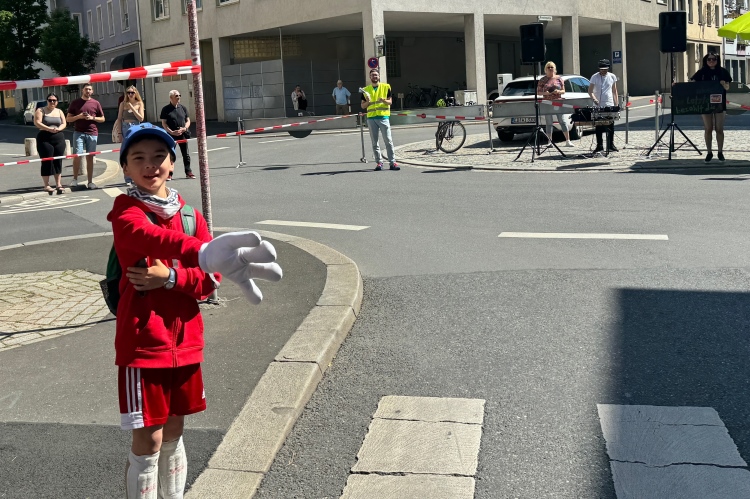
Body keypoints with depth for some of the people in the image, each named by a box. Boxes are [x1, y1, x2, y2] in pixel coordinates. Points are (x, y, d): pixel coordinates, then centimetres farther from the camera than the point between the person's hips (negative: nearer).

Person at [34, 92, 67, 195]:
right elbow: (37, 123, -10)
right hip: (45, 139, -4)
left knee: (58, 162, 5)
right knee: (47, 162, -5)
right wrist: (49, 129, -20)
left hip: (59, 138, 4)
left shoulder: (59, 112, 15)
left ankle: (58, 184, 11)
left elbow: (64, 123, 11)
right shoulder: (41, 111, 1)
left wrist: (58, 128, -11)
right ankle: (46, 185, -2)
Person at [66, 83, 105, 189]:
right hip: (79, 133, -1)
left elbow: (102, 119, 12)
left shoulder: (96, 103, 8)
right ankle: (75, 179, 1)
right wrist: (78, 116, -9)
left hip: (92, 133, 1)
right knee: (77, 155, -11)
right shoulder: (75, 103, 7)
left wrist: (92, 118, -6)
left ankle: (90, 182, 7)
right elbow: (68, 118, 9)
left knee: (90, 157, 3)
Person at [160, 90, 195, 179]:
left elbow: (188, 121, 11)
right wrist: (171, 132, -15)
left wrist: (184, 128, -9)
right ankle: (169, 174, 7)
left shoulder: (183, 108, 10)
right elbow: (163, 123, -3)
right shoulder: (166, 109, 0)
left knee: (186, 154, 6)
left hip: (183, 135, 3)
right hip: (171, 135, -3)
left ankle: (188, 172, 17)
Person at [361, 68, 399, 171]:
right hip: (371, 118, 2)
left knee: (388, 140, -6)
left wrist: (384, 101, -16)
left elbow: (390, 101, 5)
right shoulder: (366, 90, 12)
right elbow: (363, 106, 12)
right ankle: (379, 162, 9)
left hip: (383, 116, -2)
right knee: (375, 142, 3)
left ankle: (393, 162, -6)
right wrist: (368, 101, -9)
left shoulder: (386, 87, 7)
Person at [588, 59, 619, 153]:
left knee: (611, 127, 4)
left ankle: (611, 145, 13)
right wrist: (594, 98, -23)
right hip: (598, 106, -2)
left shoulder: (612, 77, 5)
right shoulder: (595, 77, -3)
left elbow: (614, 91, 11)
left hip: (610, 105, 2)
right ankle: (599, 146, 8)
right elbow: (590, 91, -5)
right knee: (599, 127, 2)